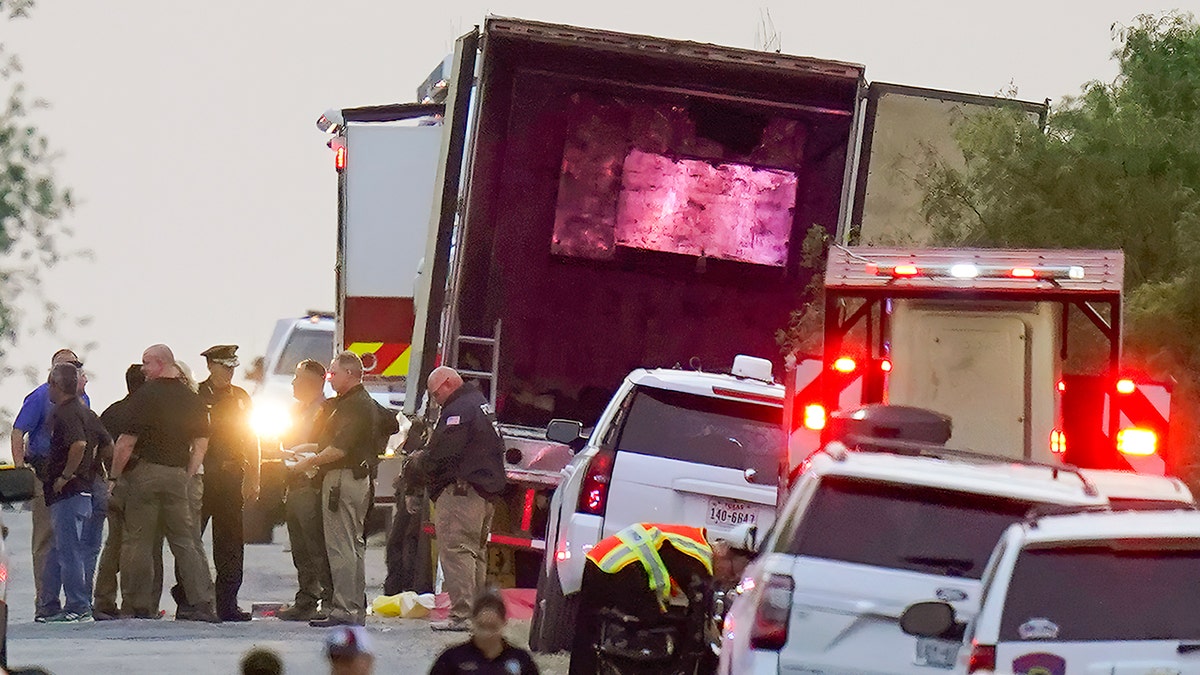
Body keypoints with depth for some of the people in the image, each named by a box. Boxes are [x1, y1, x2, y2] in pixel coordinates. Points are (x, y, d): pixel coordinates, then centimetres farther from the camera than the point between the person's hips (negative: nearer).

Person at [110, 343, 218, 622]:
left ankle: (141, 606, 0)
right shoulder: (192, 399, 9)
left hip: (145, 472, -5)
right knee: (184, 539, 8)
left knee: (137, 541, 1)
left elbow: (127, 442, -11)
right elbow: (201, 443, 9)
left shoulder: (144, 396, -9)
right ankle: (201, 601, 0)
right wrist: (187, 476, 13)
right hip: (178, 474, 5)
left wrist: (114, 477, -2)